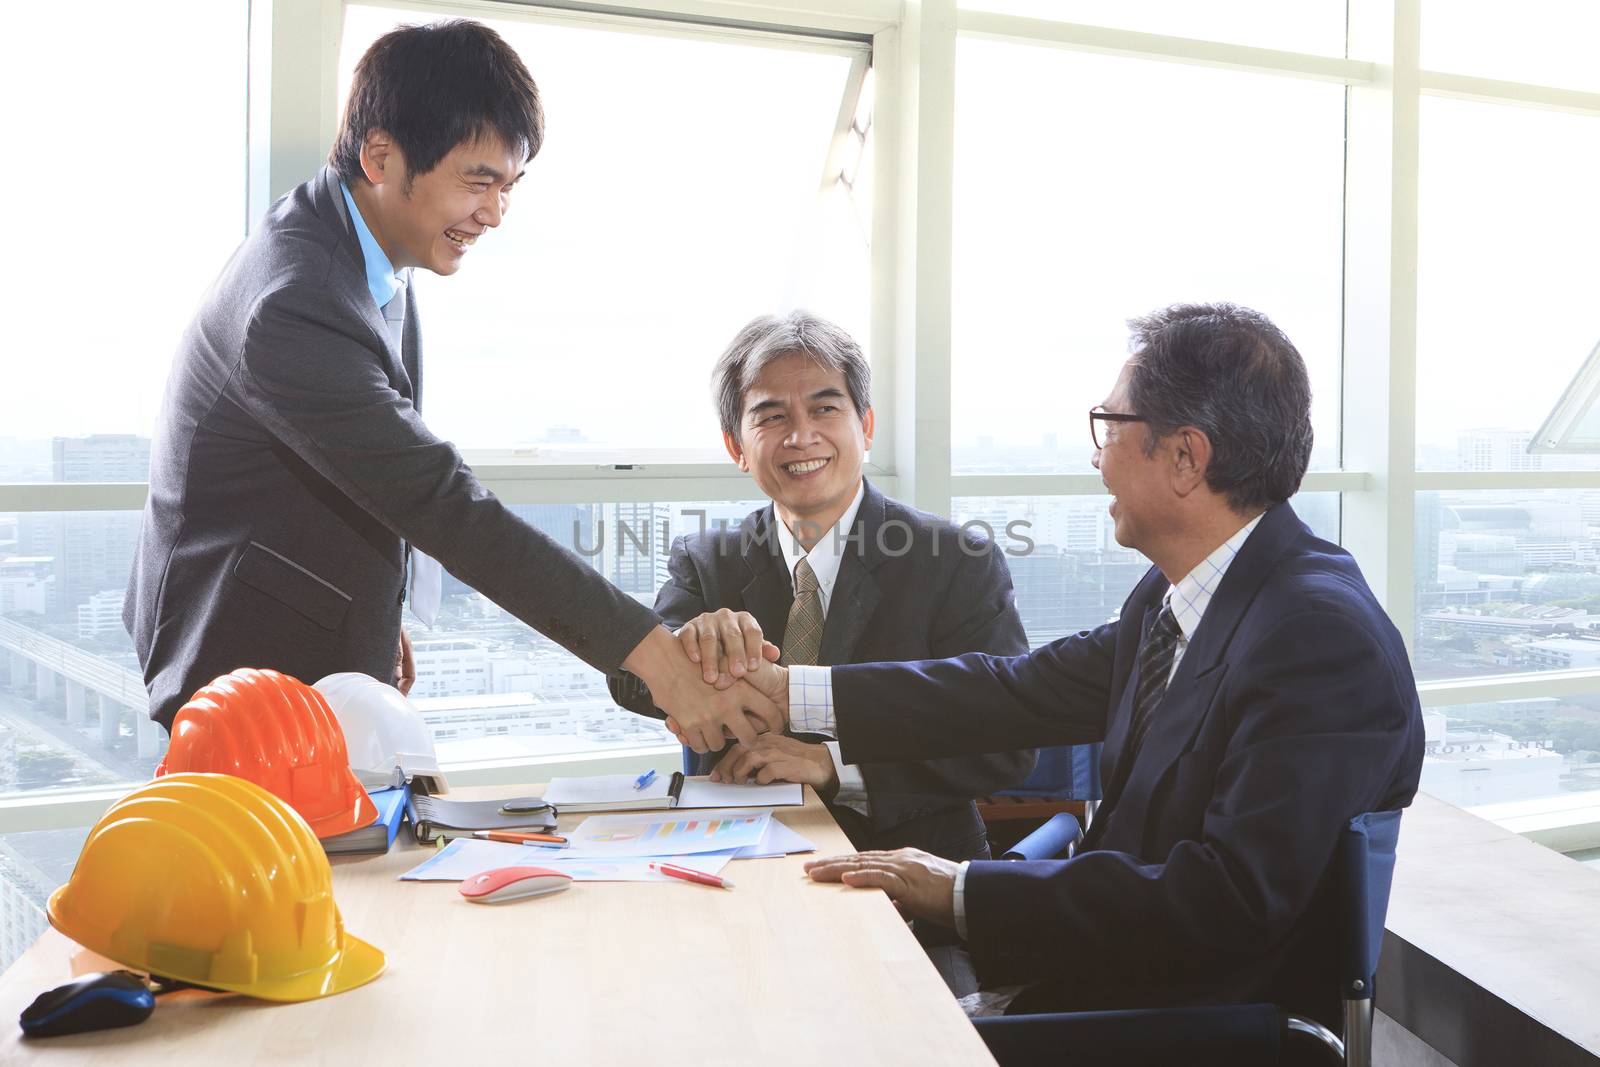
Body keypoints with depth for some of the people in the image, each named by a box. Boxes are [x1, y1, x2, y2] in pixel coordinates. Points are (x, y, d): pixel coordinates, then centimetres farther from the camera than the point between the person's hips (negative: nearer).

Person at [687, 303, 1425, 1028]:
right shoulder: (1175, 594, 3)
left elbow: (1234, 898, -28)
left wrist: (964, 891, -25)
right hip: (1118, 967, 7)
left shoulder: (1322, 637, -24)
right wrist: (786, 689, 7)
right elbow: (1029, 690, 7)